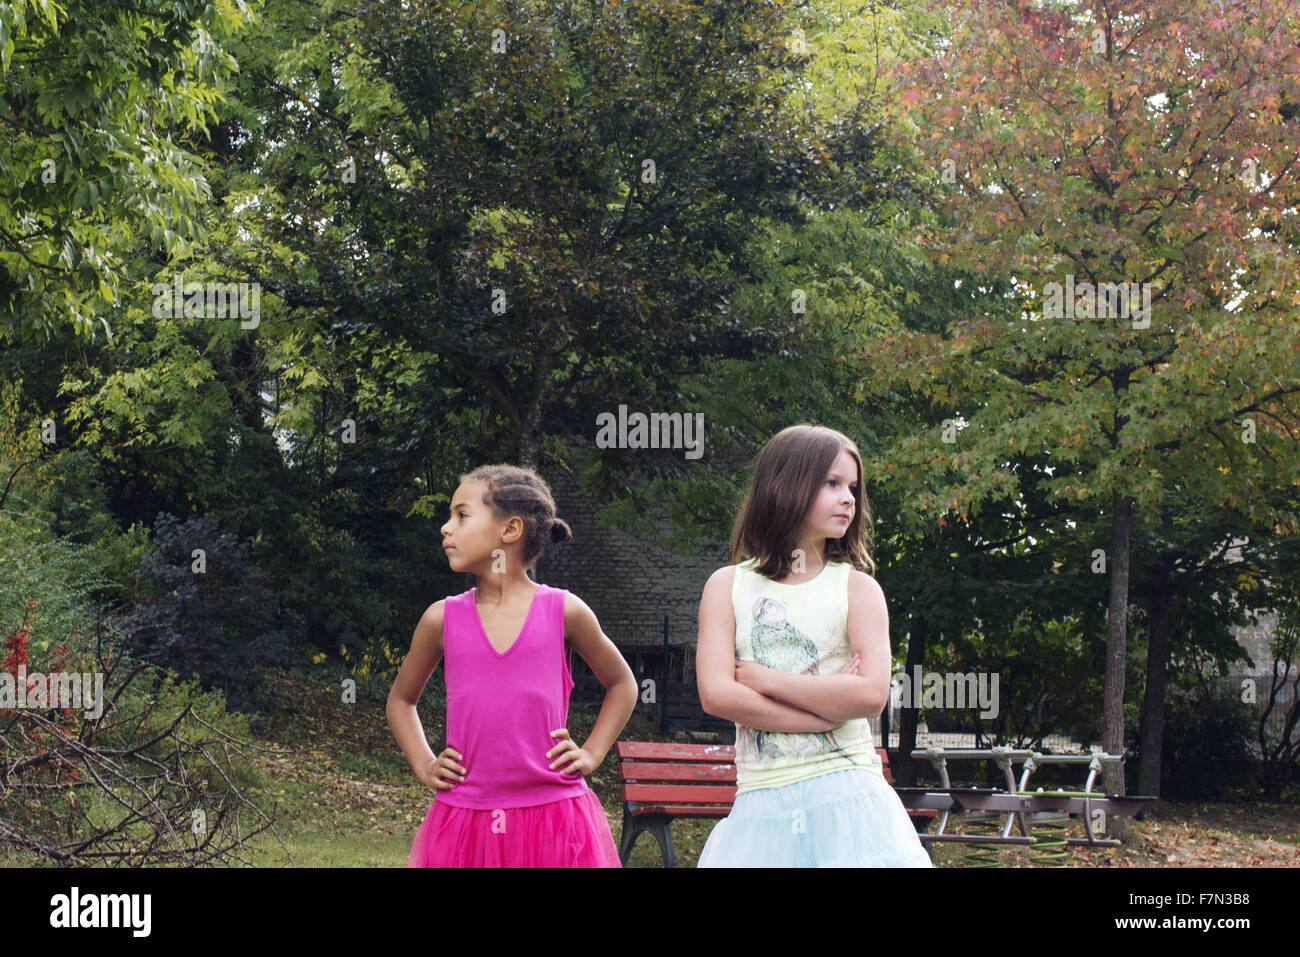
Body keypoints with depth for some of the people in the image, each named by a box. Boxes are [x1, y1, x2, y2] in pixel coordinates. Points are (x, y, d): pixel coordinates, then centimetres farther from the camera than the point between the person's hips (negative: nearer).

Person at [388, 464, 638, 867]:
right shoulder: (443, 619, 4)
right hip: (464, 817, 1)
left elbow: (621, 684, 17)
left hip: (552, 819, -1)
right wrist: (425, 766, 9)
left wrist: (590, 754, 6)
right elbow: (401, 699, 22)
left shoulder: (564, 612, 1)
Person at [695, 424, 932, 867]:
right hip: (762, 804, 1)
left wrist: (763, 678, -6)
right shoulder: (728, 586, 8)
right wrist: (830, 708, -10)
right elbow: (716, 693, -6)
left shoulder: (857, 588, 5)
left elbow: (872, 694, -9)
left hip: (846, 798, -1)